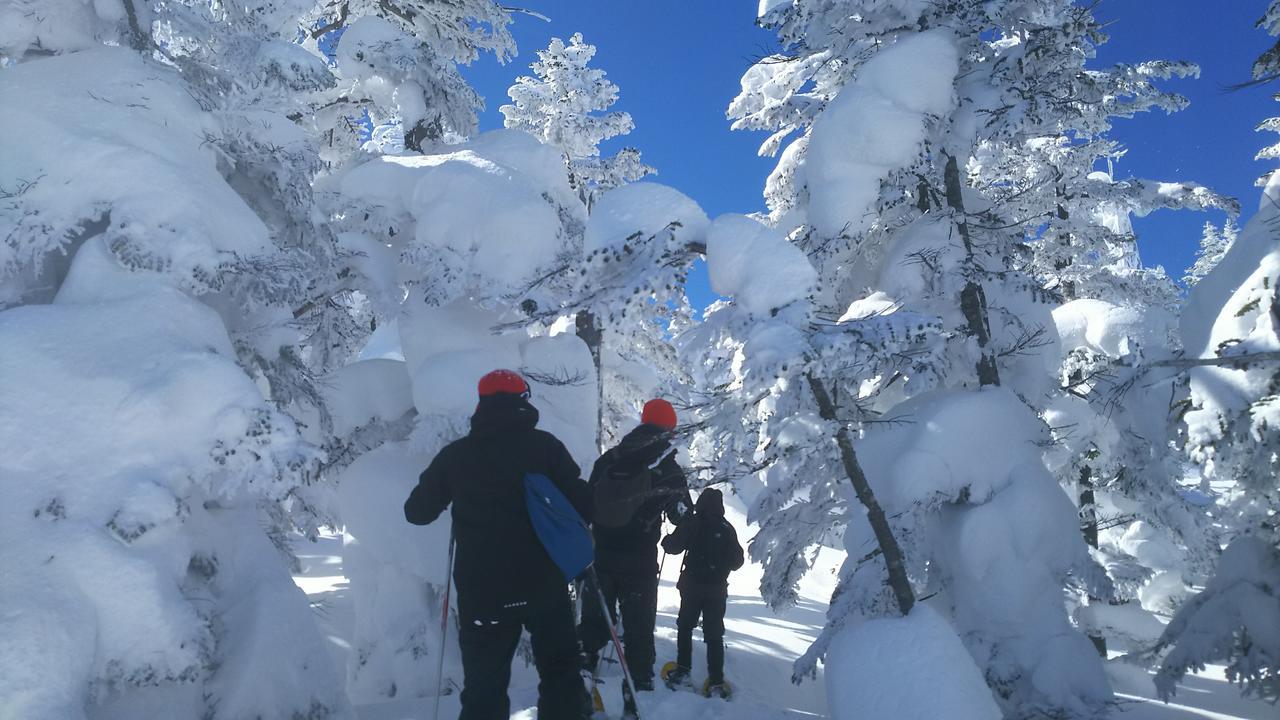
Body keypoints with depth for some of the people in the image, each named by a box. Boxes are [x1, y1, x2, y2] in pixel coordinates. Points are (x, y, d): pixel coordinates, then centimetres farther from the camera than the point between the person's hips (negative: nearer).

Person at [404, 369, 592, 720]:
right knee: (560, 672, 17)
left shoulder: (455, 453, 0)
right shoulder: (545, 445, -6)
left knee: (484, 686, 11)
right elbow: (581, 504, -7)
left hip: (481, 590, 1)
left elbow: (417, 512, 9)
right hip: (544, 584, -1)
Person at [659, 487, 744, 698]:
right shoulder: (727, 529, 3)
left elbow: (673, 547, -9)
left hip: (692, 585, -2)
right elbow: (737, 561, 8)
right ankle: (716, 682, 2)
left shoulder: (692, 523, -7)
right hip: (718, 589, 2)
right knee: (714, 635, 7)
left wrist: (666, 540, 12)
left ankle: (682, 672, 11)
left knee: (685, 626, 15)